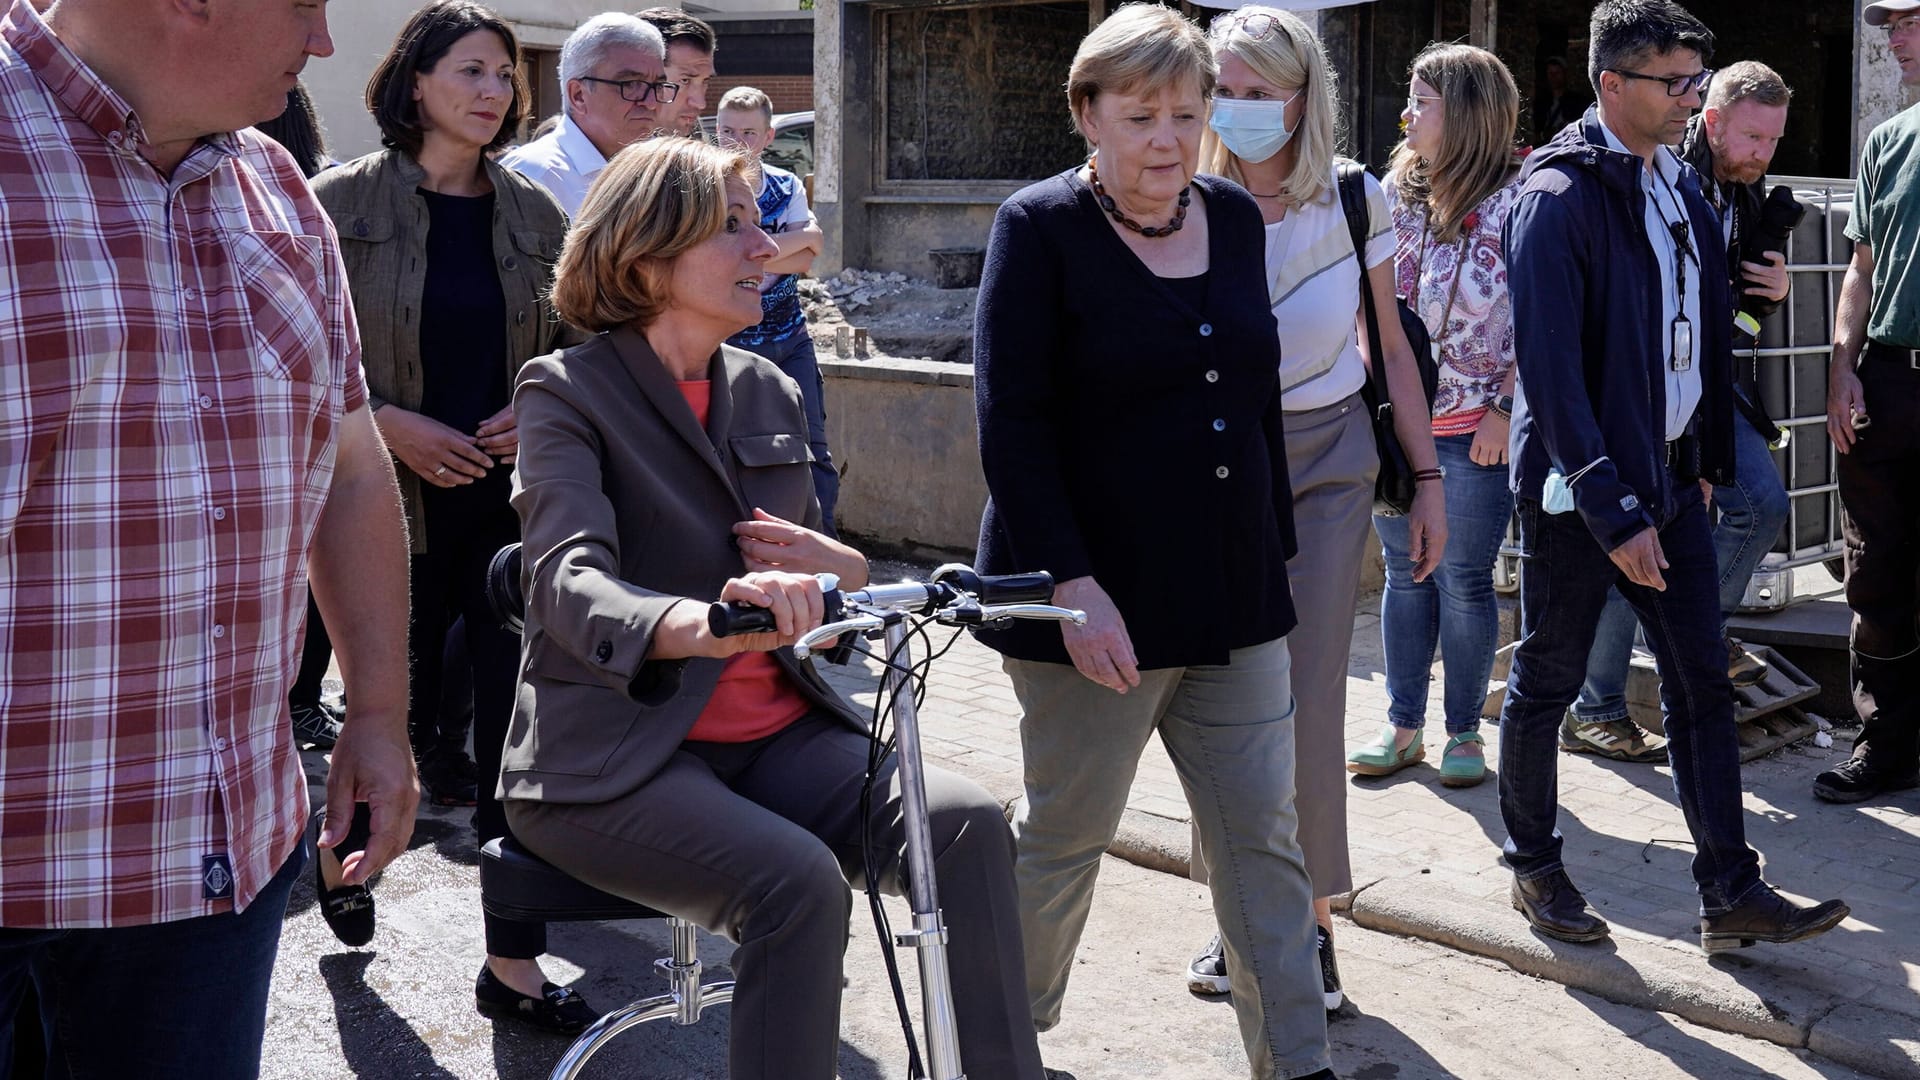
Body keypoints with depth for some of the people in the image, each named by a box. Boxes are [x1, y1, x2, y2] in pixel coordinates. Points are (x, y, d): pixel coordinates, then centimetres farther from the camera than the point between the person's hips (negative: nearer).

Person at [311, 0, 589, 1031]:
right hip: (395, 504, -2)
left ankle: (514, 963, 9)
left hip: (513, 500, 3)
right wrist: (388, 423, -14)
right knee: (391, 707, 10)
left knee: (517, 725, 0)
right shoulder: (344, 202, -2)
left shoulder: (534, 213, 8)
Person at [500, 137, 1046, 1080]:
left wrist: (841, 569, -5)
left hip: (775, 735, 6)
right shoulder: (568, 392, -6)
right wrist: (702, 623, -46)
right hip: (617, 755, -5)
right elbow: (570, 581, -23)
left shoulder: (770, 394, 13)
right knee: (796, 881, -32)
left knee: (966, 823, -21)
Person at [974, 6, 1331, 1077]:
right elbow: (1012, 424, -13)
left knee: (1264, 835, 6)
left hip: (1233, 594, 5)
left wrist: (1277, 545, 15)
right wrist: (1073, 586, -21)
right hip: (1103, 604, -5)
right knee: (1065, 836, 8)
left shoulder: (1236, 216, 9)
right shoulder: (1041, 227, -8)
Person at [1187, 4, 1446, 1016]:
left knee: (1308, 701, -4)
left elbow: (1390, 346, 4)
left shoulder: (1357, 200, -3)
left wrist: (1427, 479, 4)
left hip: (1328, 462, -1)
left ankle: (1312, 921, 9)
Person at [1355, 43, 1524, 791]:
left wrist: (1504, 410, -13)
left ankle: (1465, 731, 17)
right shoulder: (1396, 190, 8)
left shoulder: (1516, 201, -9)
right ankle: (1403, 724, 21)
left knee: (1464, 581, 3)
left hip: (1474, 428, -5)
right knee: (1405, 574, 11)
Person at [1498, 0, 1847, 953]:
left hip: (1667, 479, 7)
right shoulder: (1559, 196, -15)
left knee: (1702, 684, 6)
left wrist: (1705, 462, 13)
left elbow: (1706, 328, 15)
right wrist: (1612, 508, -21)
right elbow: (1549, 367, -20)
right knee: (1548, 680, 8)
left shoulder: (1681, 188, 9)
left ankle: (1731, 894, 12)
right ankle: (1534, 866, 24)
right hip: (1578, 485, -7)